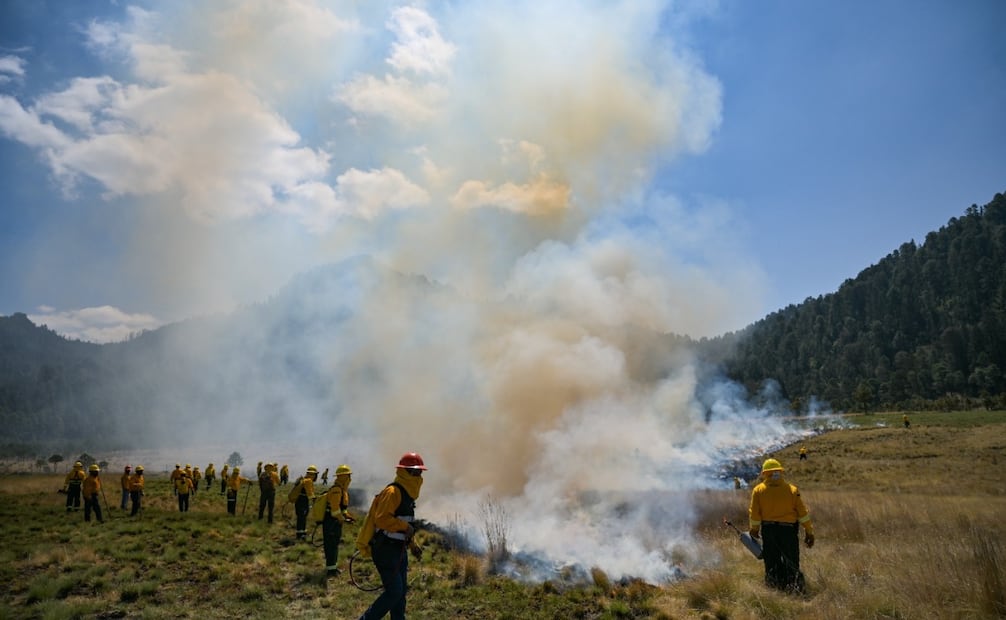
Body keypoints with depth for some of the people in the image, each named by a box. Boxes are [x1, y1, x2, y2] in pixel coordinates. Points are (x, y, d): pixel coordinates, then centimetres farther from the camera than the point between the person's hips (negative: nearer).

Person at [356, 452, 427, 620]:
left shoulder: (407, 493, 14)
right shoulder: (393, 492, -17)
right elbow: (381, 518, -28)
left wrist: (411, 545, 17)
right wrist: (405, 526, -23)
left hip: (398, 549, 10)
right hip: (385, 550, -10)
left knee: (401, 591, 13)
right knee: (394, 591, -10)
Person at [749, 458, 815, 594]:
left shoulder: (758, 490, -3)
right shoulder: (792, 489, -2)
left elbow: (754, 513, 0)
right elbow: (803, 513, -2)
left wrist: (754, 529, 16)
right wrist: (809, 532, 5)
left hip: (768, 530, 1)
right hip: (788, 530, -1)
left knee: (771, 562, 13)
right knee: (791, 562, 6)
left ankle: (774, 585, 19)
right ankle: (794, 586, 2)